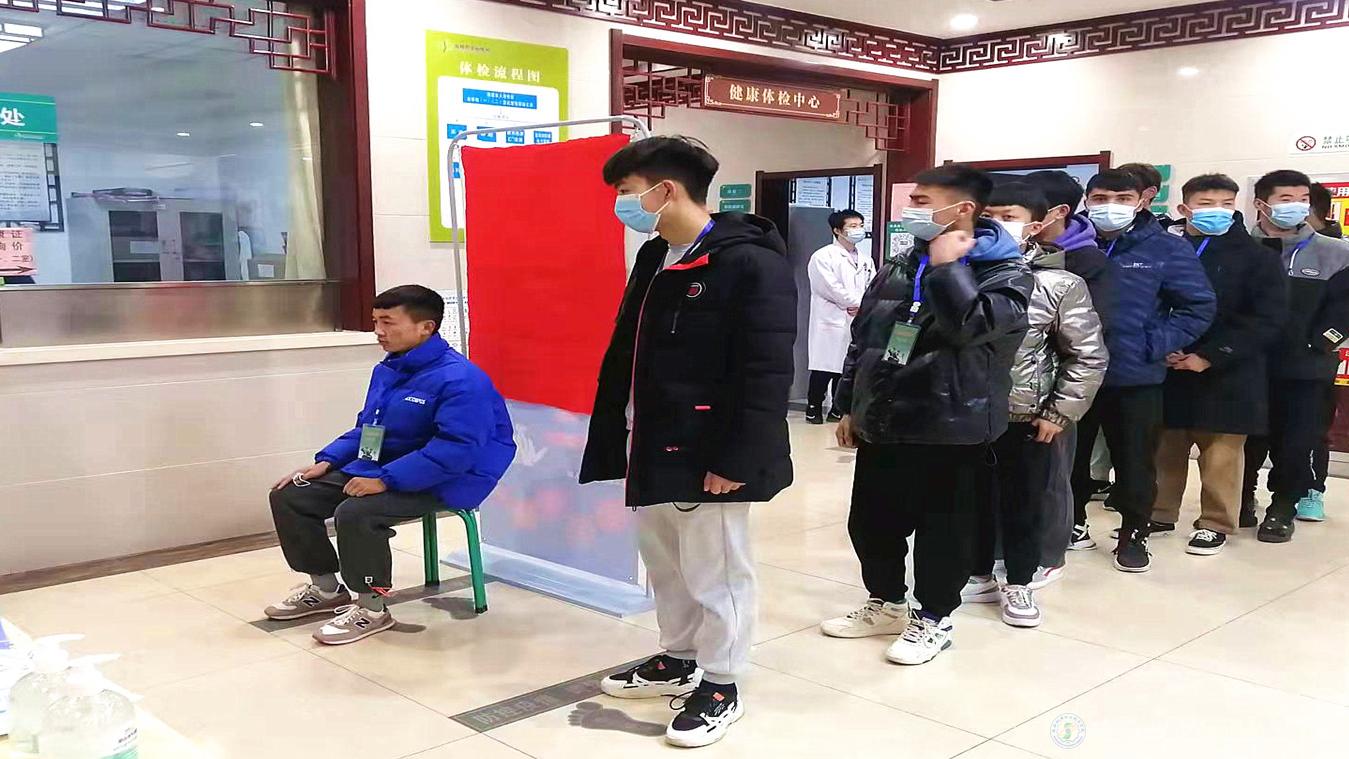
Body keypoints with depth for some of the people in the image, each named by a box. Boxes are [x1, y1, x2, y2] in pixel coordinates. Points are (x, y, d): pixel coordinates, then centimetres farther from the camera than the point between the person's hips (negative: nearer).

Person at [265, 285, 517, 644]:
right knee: (288, 496, 4)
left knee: (355, 514, -34)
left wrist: (386, 479, -29)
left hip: (439, 484, -9)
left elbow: (456, 449, -28)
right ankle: (326, 589, 21)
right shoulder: (386, 370, 9)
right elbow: (365, 428, 21)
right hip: (374, 468, 10)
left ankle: (372, 610, -11)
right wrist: (326, 461, 5)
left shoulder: (460, 380, -21)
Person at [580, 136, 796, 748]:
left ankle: (720, 686, 23)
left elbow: (766, 374, -20)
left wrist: (737, 460, -22)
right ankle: (678, 660, 39)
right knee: (665, 567, 21)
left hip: (707, 457, -9)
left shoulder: (750, 263, -17)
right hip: (650, 449, 9)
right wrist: (614, 437, 14)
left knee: (715, 573, 6)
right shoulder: (654, 259, 12)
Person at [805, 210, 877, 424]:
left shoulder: (866, 261, 18)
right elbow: (832, 289, -12)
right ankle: (814, 408, 8)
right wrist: (860, 302, -9)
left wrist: (864, 307, -9)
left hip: (856, 325, 6)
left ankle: (839, 409, 17)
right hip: (831, 323, -5)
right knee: (823, 369, -4)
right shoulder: (823, 257, -3)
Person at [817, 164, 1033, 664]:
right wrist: (851, 407, 15)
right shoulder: (896, 270, 11)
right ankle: (886, 604, 34)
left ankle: (934, 618, 24)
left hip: (951, 430, -6)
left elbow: (971, 326, -28)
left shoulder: (1005, 272, -8)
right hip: (882, 425, 6)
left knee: (944, 529, 6)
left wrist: (947, 265, -19)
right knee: (871, 521, 15)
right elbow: (862, 339, 16)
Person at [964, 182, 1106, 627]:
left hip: (1026, 417, -3)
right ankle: (979, 577, 30)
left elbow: (1088, 355, -3)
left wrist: (1060, 413, -6)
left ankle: (1018, 584, 25)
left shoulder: (1060, 283, -7)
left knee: (1024, 503, 9)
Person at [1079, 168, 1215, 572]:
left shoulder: (1167, 249, -5)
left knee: (1135, 459, 8)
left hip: (1136, 376, -2)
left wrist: (1154, 345, -11)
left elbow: (1199, 306, -3)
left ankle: (1133, 535, 24)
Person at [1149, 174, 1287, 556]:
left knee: (1220, 455, 5)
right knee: (1164, 450, 12)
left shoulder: (1257, 257, -2)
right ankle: (1159, 514, 27)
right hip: (1166, 371, 2)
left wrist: (1210, 356, -16)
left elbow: (1269, 319, -9)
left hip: (1226, 375, -2)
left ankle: (1215, 524, 19)